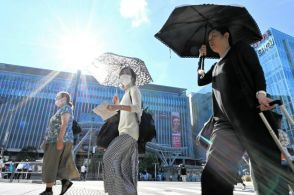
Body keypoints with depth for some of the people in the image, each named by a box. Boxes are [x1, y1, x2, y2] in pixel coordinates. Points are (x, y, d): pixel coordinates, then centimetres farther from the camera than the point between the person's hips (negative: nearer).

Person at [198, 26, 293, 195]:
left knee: (269, 173, -5)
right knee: (213, 176, -8)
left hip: (251, 115, -5)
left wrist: (260, 93, -18)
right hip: (225, 123, 5)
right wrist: (201, 57, 35)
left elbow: (256, 69, 1)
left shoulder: (240, 48, 15)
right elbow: (201, 80, 37)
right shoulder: (216, 66, 31)